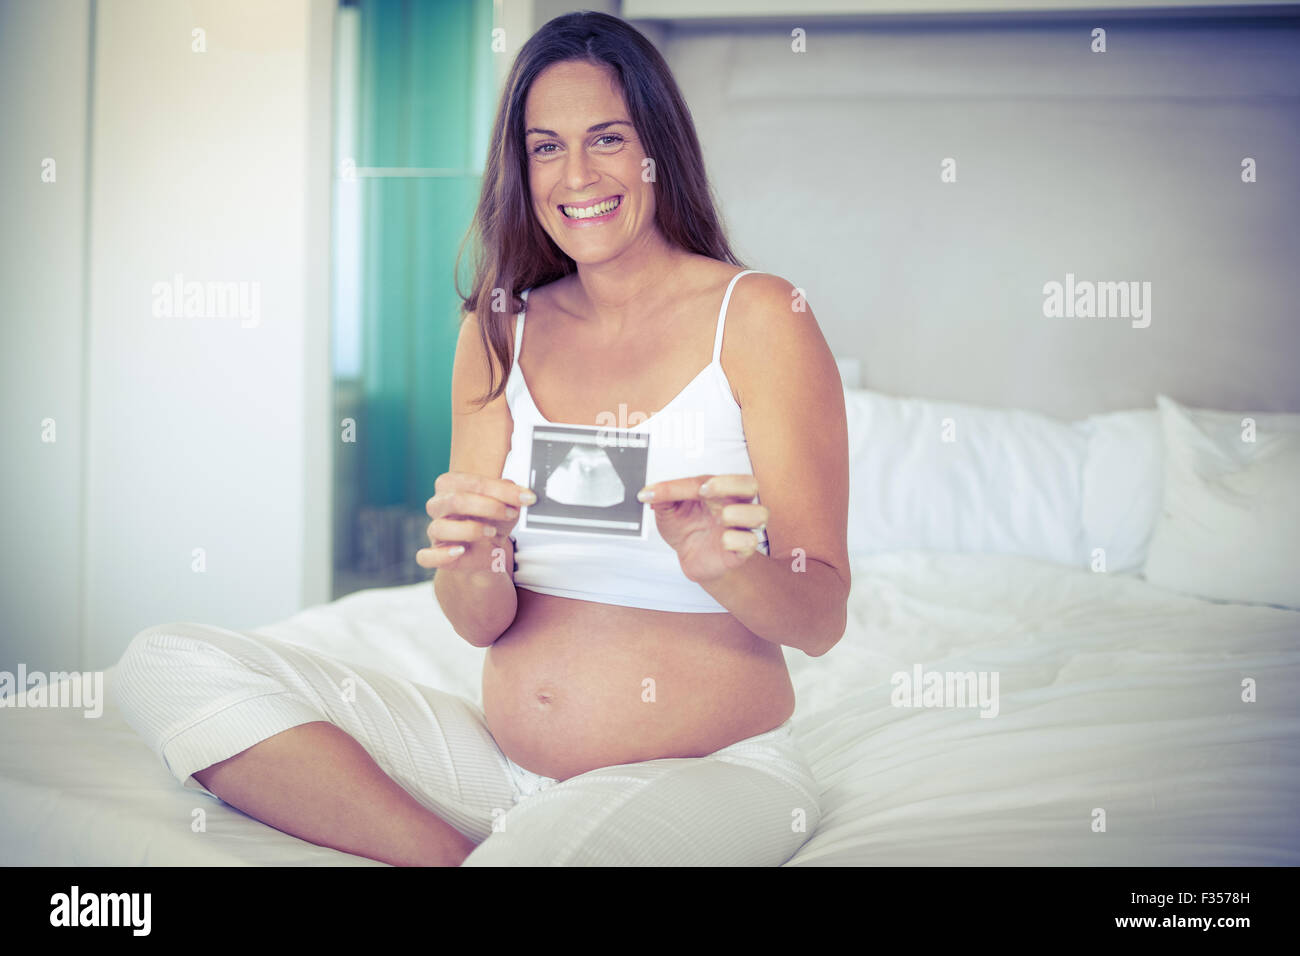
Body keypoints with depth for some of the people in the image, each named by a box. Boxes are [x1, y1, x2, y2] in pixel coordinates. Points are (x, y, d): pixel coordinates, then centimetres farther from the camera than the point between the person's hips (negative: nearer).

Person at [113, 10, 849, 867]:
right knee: (168, 664, -7)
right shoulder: (500, 332, 8)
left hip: (709, 772, -6)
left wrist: (725, 566, -31)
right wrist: (474, 563, -22)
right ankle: (455, 854, -13)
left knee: (569, 835, -42)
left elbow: (822, 618, -8)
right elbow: (484, 623, 2)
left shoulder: (759, 317, -4)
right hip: (501, 762, 6)